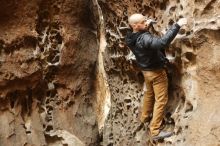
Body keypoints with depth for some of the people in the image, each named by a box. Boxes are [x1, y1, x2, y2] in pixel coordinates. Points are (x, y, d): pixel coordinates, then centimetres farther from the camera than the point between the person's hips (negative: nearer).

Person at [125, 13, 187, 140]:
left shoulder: (131, 38, -5)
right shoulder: (144, 39, -34)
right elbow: (162, 42, -48)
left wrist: (147, 26, 4)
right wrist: (177, 26, -45)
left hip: (146, 70, 9)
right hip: (156, 71, -9)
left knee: (149, 94, 29)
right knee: (161, 100, 0)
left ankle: (145, 117, 48)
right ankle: (155, 131, 2)